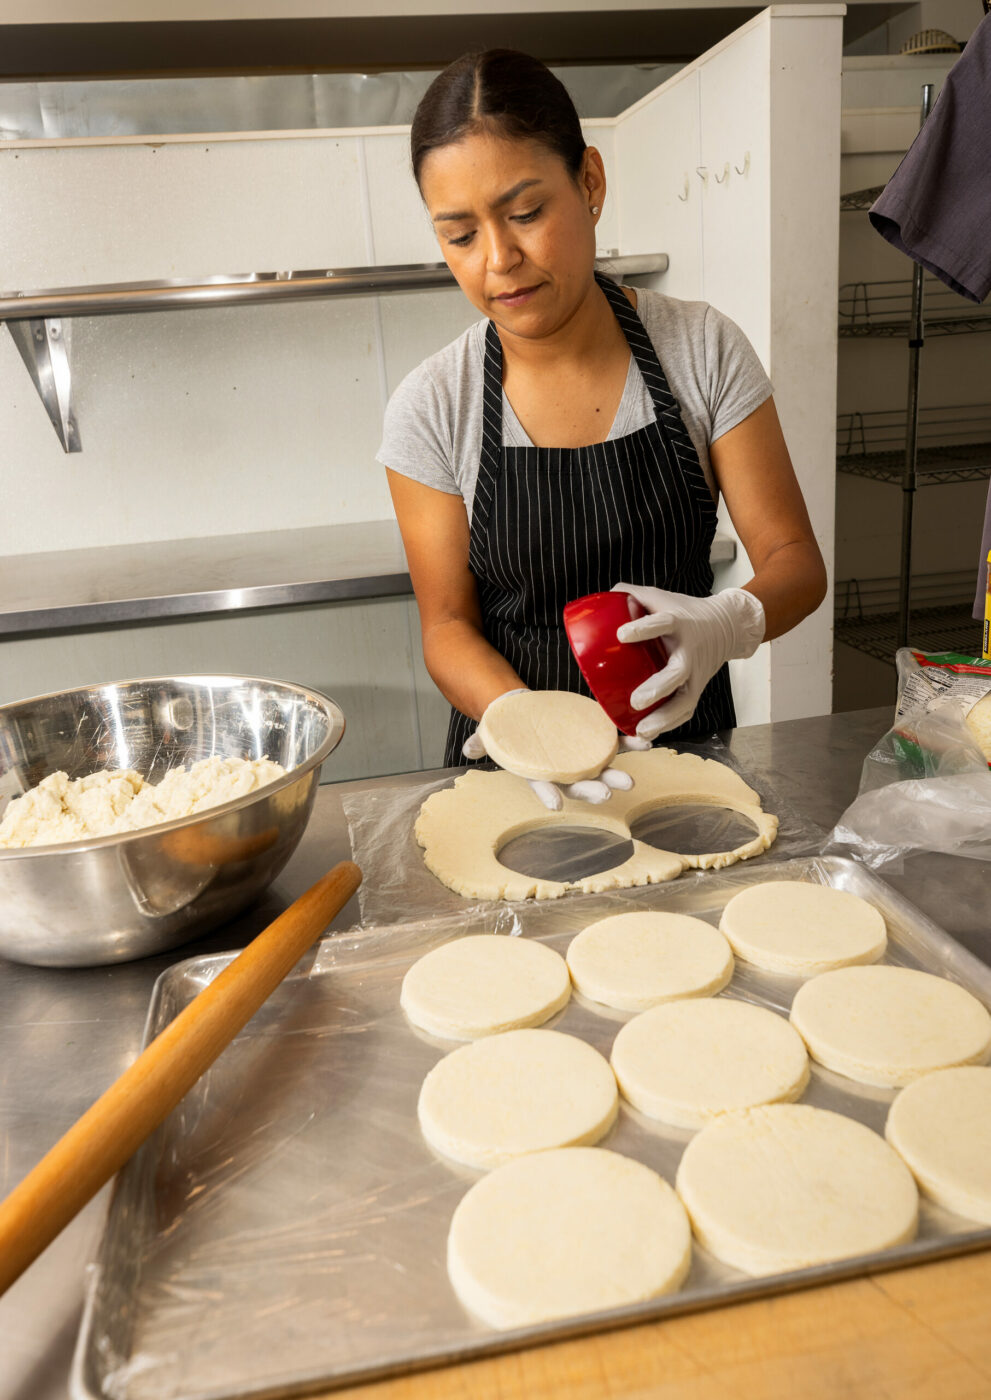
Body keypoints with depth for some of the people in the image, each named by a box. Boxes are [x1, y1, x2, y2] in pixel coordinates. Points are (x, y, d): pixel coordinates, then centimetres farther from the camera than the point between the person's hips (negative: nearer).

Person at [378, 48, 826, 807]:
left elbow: (796, 562, -4)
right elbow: (449, 624, -3)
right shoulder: (431, 408, -7)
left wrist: (728, 624, -26)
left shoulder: (704, 350, -5)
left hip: (687, 739, 1)